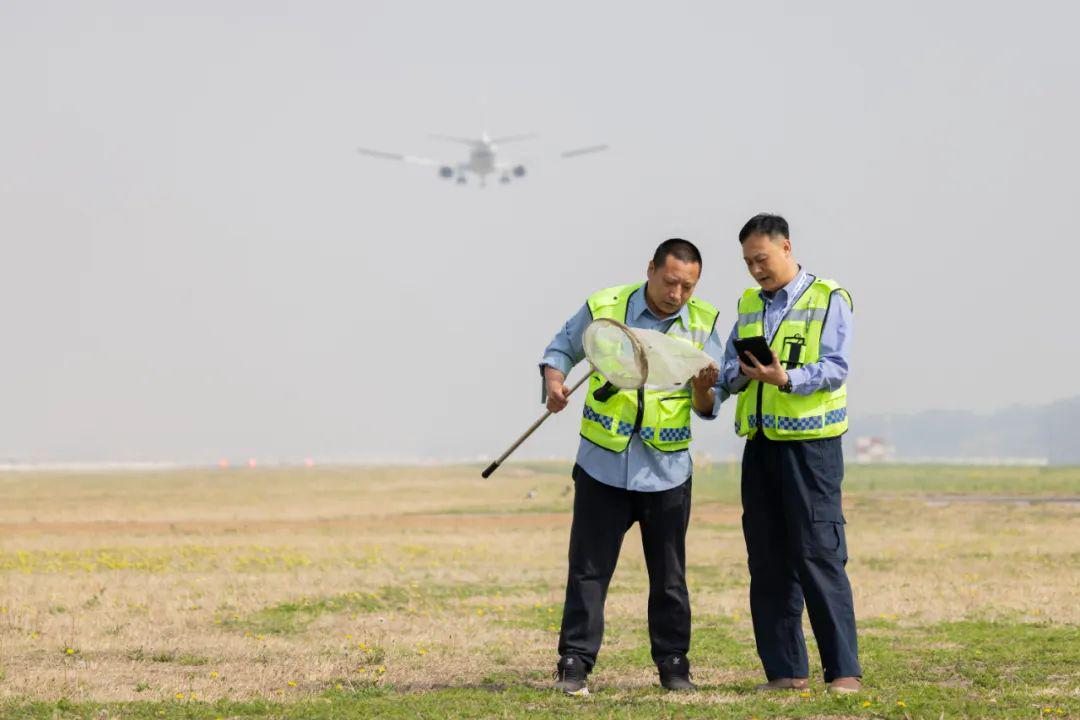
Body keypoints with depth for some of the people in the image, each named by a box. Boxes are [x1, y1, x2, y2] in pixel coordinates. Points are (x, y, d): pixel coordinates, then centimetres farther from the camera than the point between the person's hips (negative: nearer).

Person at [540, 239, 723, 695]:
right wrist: (554, 380, -11)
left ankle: (673, 665, 18)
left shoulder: (702, 325, -2)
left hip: (666, 470, 1)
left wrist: (703, 389, -23)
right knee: (588, 570, 0)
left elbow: (708, 409, 0)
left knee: (668, 576, 8)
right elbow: (562, 349, 9)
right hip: (603, 465, -1)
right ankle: (574, 664, 4)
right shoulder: (603, 308, -6)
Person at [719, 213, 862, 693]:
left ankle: (844, 670, -6)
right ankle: (785, 669, 11)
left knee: (819, 556, -9)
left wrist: (787, 379, -26)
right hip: (760, 442, 6)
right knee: (767, 560, 6)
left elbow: (836, 368, -11)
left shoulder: (828, 300, -1)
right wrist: (742, 373, -11)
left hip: (810, 442, -6)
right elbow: (728, 370, 12)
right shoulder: (749, 305, 17)